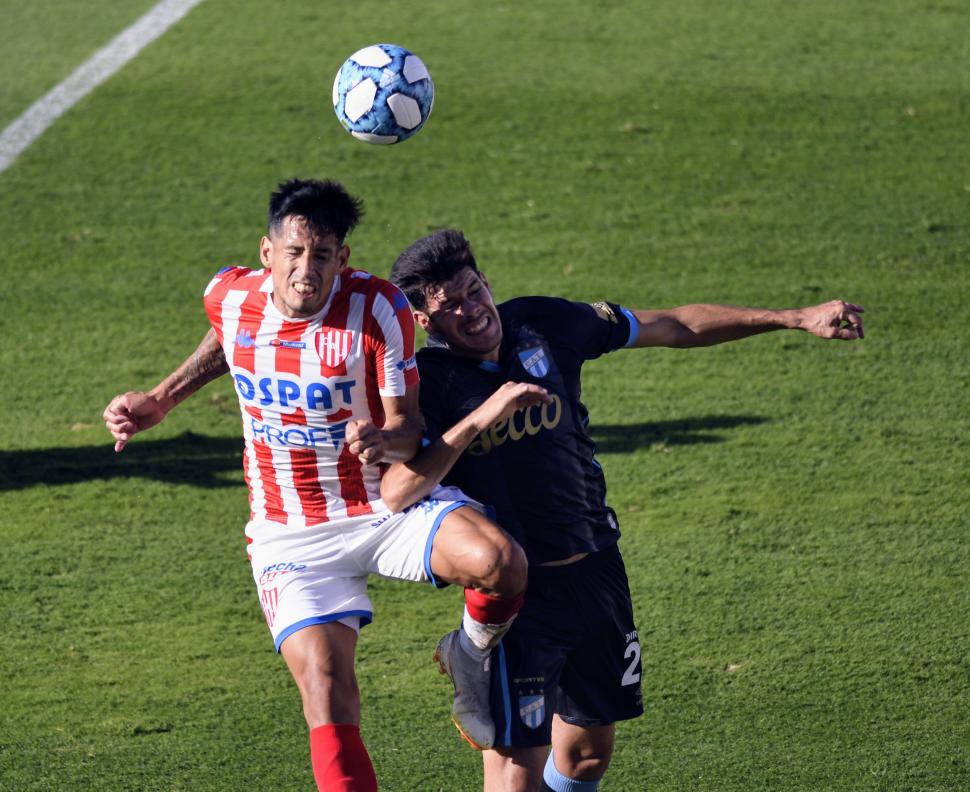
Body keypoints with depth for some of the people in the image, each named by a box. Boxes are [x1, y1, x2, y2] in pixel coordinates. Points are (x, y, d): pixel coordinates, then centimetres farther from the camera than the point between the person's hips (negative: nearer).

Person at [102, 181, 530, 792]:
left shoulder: (378, 309, -16)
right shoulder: (229, 297, -7)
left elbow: (408, 425, -13)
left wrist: (384, 441, -36)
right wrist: (161, 401, 20)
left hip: (389, 505, -1)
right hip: (289, 532, 1)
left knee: (500, 563, -29)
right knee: (326, 690, -16)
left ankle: (472, 654, 4)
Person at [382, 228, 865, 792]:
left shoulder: (542, 324, -1)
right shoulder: (428, 382, -13)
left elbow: (674, 327, 8)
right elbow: (394, 494, -27)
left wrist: (796, 319, 8)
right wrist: (477, 419, -34)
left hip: (597, 570, 5)